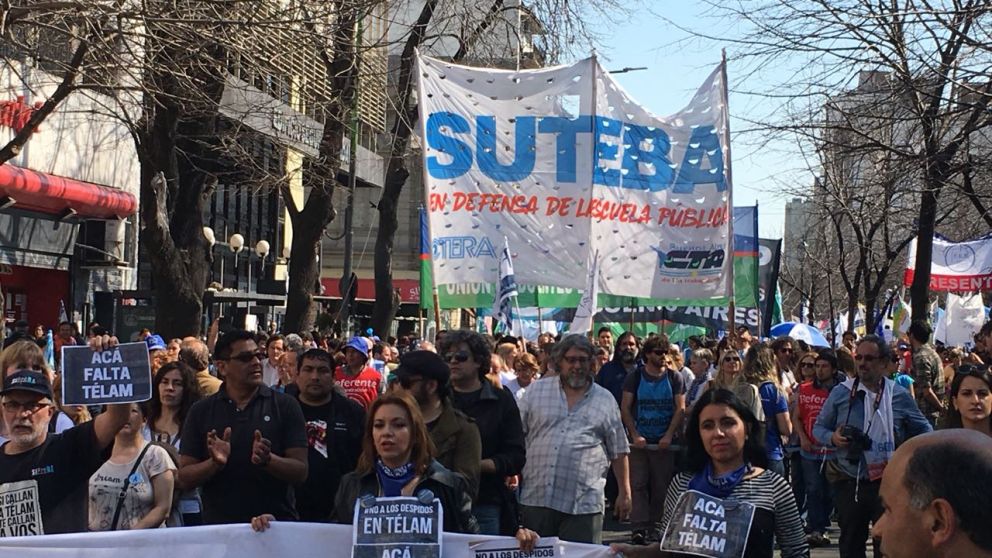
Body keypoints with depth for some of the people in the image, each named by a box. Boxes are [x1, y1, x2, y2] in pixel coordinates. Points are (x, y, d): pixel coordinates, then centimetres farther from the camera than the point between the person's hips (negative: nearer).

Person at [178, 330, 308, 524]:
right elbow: (184, 477, 2)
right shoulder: (201, 411, 3)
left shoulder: (285, 406, -1)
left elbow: (301, 471, -5)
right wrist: (215, 463, -16)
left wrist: (267, 459, -22)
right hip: (219, 524, 1)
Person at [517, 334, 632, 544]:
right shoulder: (536, 391, 8)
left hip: (583, 503, -1)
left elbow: (619, 451, 11)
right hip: (536, 498, 1)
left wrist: (625, 493, 9)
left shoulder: (606, 400, 9)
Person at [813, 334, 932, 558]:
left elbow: (924, 431, 11)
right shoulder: (840, 393, 0)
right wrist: (832, 437, -14)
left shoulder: (899, 396, 0)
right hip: (848, 482, 1)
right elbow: (818, 427, 8)